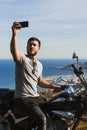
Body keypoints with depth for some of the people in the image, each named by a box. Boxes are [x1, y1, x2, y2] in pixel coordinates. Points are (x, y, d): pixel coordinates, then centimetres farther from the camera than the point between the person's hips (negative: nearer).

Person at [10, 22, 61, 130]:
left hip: (36, 97, 8)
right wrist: (14, 35, -47)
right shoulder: (22, 58, -8)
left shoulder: (39, 65, 14)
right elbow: (13, 51, -32)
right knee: (42, 119, -25)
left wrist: (53, 86, 15)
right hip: (23, 98, -7)